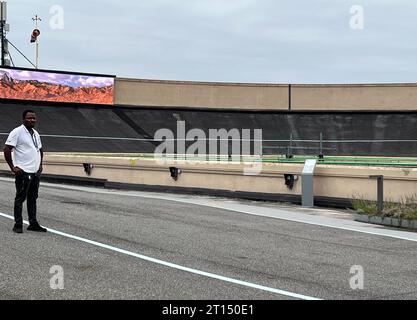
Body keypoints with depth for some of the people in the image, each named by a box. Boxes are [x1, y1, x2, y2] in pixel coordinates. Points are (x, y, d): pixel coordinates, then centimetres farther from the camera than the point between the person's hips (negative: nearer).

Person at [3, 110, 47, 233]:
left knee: (33, 198, 11)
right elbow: (7, 150, -13)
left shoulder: (35, 133, 15)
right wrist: (13, 168, -15)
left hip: (35, 172, 7)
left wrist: (40, 165, 18)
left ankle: (33, 224, 18)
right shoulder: (17, 132, -8)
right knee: (20, 198, -2)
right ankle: (18, 225, 3)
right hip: (23, 172, -7)